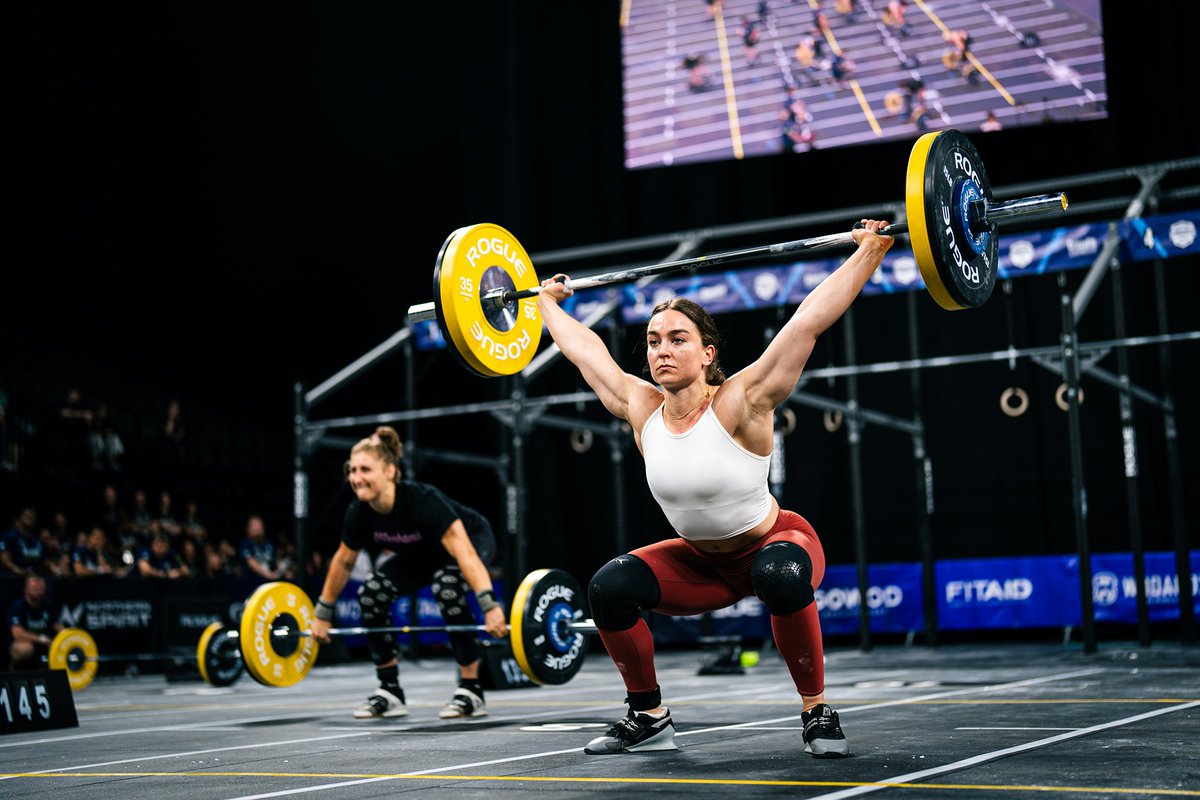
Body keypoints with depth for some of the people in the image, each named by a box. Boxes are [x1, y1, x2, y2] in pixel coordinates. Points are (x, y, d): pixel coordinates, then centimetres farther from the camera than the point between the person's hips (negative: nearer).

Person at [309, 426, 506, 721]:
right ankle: (390, 692, -1)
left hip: (471, 540, -6)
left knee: (447, 586, -35)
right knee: (371, 592, -13)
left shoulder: (423, 500, -39)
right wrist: (322, 614, 3)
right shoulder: (360, 512, -21)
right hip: (422, 554, 6)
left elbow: (464, 554, -46)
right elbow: (343, 562, -3)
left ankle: (471, 691, -23)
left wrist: (490, 606, -56)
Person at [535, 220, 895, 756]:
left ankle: (817, 712, -18)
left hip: (773, 544, -4)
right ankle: (648, 718, 2)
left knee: (781, 576, -39)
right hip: (701, 564, 4)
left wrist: (869, 251, -29)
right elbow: (586, 349, 3)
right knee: (610, 587, -18)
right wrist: (547, 303, 18)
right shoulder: (641, 409, -12)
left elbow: (809, 320, -28)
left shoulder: (740, 404, -24)